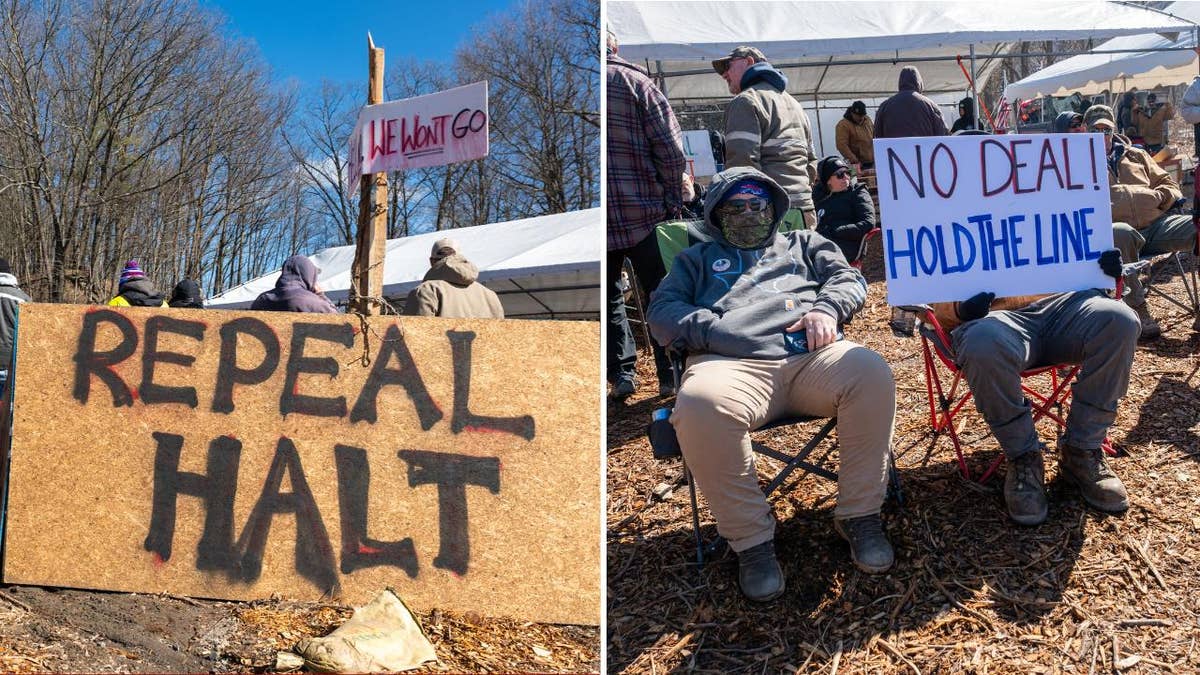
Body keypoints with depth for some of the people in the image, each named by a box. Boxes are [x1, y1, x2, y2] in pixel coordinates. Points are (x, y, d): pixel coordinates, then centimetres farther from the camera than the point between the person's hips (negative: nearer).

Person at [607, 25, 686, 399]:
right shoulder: (635, 81, -3)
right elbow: (671, 150, -8)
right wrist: (672, 201, 2)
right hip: (644, 213, -2)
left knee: (608, 298, 14)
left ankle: (622, 373, 11)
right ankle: (670, 373, 12)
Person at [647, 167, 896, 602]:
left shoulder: (803, 244, 37)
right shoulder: (698, 259, 33)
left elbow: (848, 278, 22)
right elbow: (662, 312, 17)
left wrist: (826, 308, -2)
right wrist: (710, 329, -3)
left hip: (811, 354, 2)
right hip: (731, 363, -1)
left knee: (871, 372, -32)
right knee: (700, 405, -38)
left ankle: (858, 515, -16)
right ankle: (751, 539, -23)